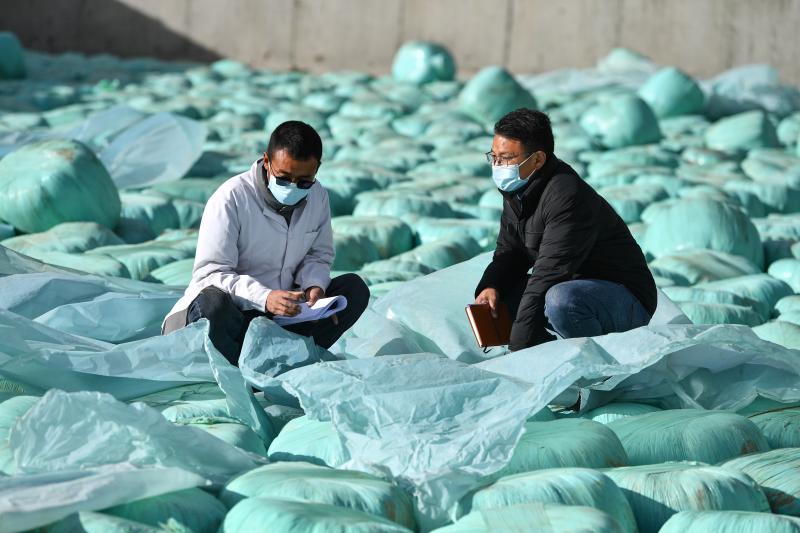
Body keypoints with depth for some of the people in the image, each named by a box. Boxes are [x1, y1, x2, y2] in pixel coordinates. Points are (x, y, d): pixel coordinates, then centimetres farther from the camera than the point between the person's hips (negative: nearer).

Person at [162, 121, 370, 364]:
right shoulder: (230, 198, -19)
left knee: (354, 288, -13)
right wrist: (265, 297, -37)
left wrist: (315, 286, -13)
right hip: (233, 312, -6)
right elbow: (210, 273, -22)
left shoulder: (317, 197, 0)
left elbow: (319, 255, 12)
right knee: (212, 304, -39)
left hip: (284, 312, 6)